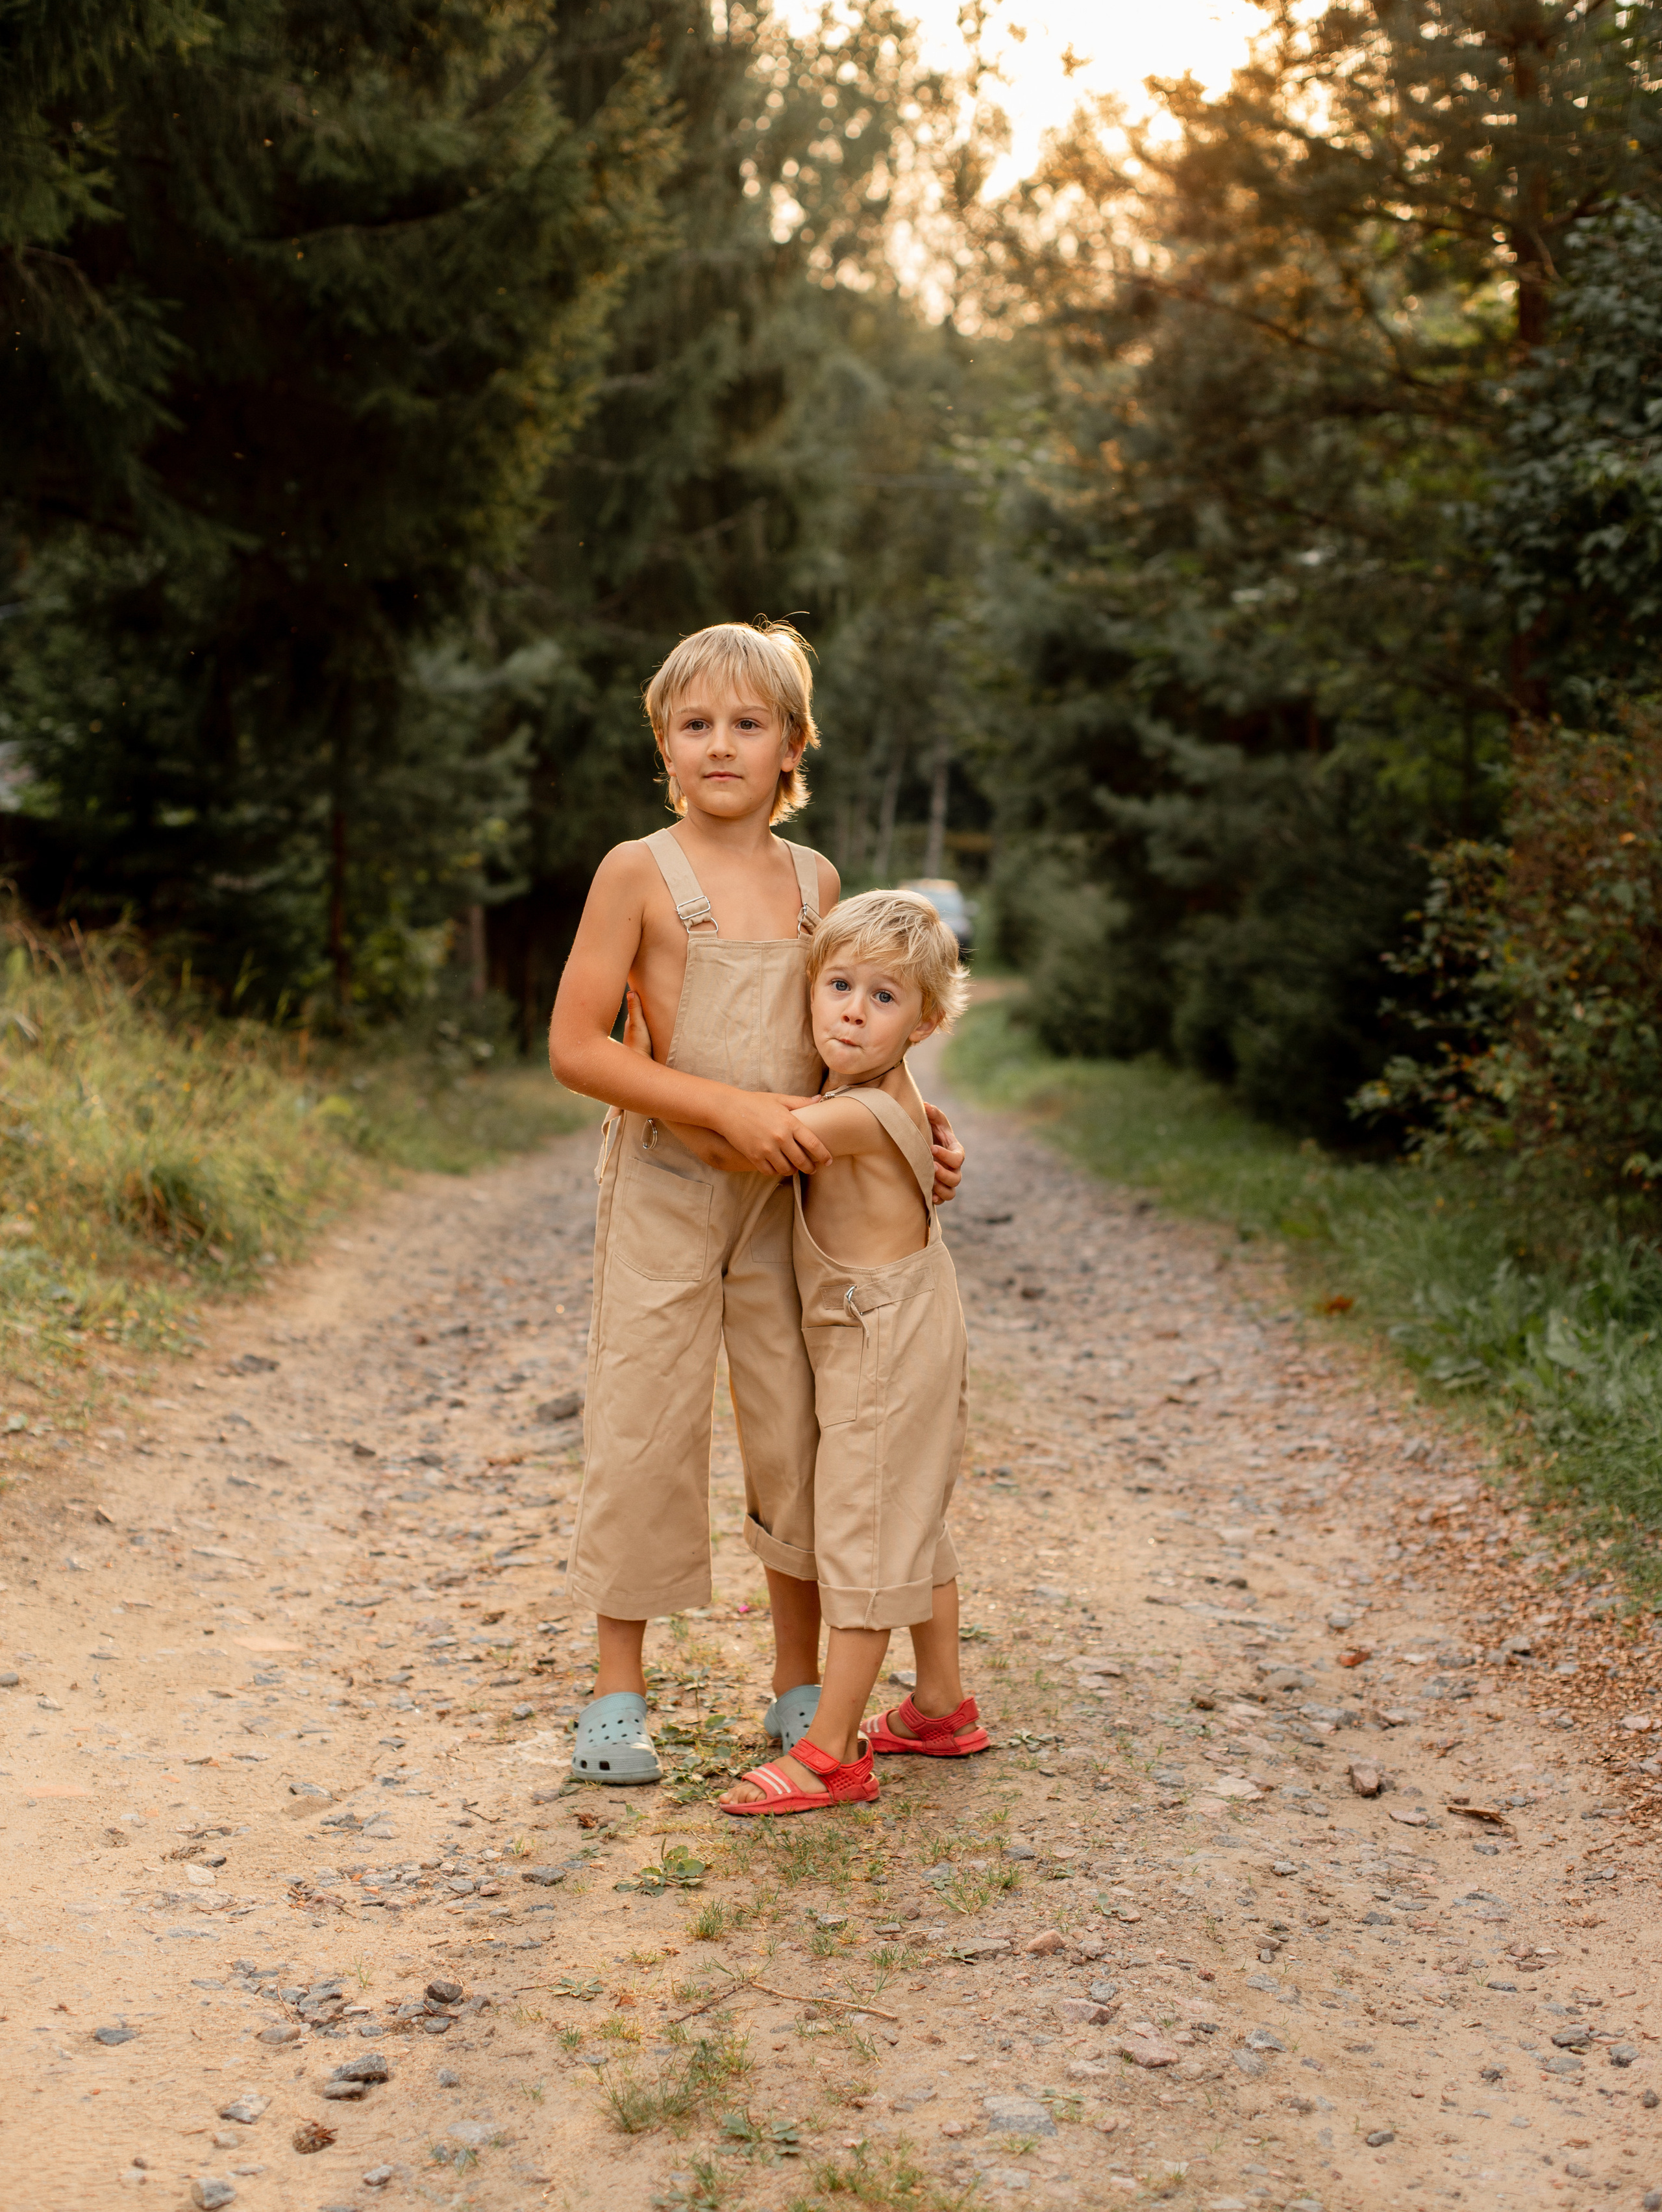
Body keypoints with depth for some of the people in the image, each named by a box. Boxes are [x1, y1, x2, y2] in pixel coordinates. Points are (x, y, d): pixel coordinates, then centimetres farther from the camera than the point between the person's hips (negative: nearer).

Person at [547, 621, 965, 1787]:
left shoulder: (815, 879, 6)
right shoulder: (639, 872, -7)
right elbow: (576, 1046, -13)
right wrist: (730, 1108, -20)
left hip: (789, 1194, 4)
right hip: (666, 1190, -4)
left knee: (799, 1429, 7)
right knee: (645, 1432, 1)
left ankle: (801, 1686, 22)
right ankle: (619, 1692, 17)